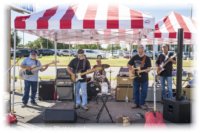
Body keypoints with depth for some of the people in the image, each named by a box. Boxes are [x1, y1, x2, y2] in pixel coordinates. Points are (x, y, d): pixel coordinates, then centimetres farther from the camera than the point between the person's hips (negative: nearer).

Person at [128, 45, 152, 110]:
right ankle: (136, 103, 22)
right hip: (136, 77, 3)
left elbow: (149, 68, -9)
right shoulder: (134, 57, 4)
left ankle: (142, 103, 14)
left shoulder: (147, 58, -4)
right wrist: (131, 69, -7)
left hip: (144, 78, -2)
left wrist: (143, 70, -27)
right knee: (136, 91, 9)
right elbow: (129, 64, 12)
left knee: (144, 91, 2)